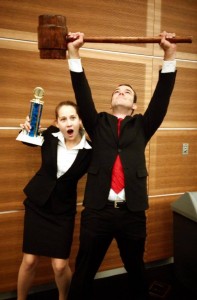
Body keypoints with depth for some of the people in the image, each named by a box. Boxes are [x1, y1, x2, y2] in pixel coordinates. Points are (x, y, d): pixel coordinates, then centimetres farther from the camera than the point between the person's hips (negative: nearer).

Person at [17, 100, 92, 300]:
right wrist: (27, 129, -10)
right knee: (30, 261, 6)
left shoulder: (89, 150, -16)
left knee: (60, 265, 0)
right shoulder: (51, 136, -10)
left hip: (63, 210, -1)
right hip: (37, 204, 2)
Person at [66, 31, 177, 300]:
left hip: (132, 211, 1)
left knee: (135, 268, 21)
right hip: (97, 210, 0)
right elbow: (82, 94, 1)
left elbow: (162, 96, 2)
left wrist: (170, 56, -4)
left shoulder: (142, 126, 11)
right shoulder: (98, 124, 10)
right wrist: (74, 54, -5)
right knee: (84, 272, 11)